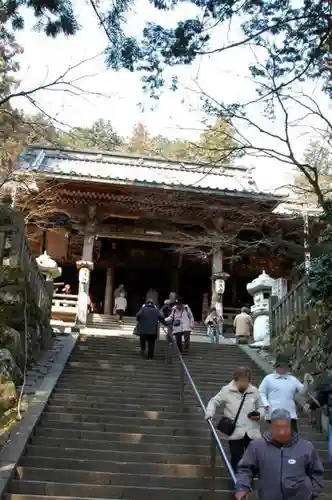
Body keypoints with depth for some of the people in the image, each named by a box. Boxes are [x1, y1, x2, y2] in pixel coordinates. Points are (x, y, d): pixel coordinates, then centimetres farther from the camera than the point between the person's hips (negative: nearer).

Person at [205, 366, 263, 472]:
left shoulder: (254, 391, 2)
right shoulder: (227, 391, -4)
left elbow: (261, 407, 15)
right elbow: (214, 402, 6)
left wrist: (259, 415, -7)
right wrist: (209, 415, -10)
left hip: (252, 432, 2)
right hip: (235, 433, -2)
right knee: (236, 460, 3)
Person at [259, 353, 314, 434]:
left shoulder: (293, 379, 16)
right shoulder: (268, 378, 6)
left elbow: (302, 392, 12)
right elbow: (261, 393, 4)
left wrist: (306, 383, -6)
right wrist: (266, 404, -11)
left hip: (290, 415, 3)